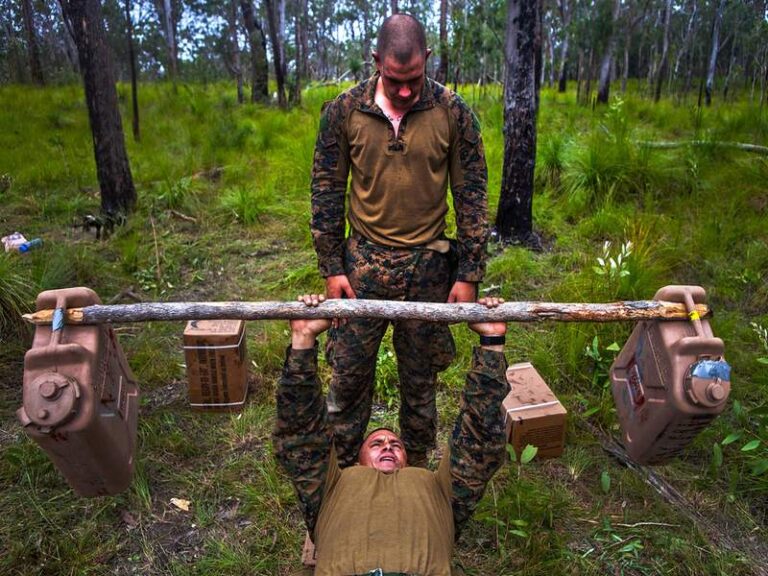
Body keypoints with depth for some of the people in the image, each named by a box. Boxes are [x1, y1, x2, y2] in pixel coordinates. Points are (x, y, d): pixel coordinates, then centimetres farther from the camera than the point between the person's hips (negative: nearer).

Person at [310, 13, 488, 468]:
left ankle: (417, 468, 35)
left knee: (420, 378, 13)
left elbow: (472, 196, -1)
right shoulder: (344, 111, -4)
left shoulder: (453, 113, -5)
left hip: (428, 264, 0)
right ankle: (344, 469, 32)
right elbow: (327, 191, 2)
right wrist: (332, 268, -1)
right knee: (349, 374, 9)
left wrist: (469, 274, -3)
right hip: (363, 261, 1)